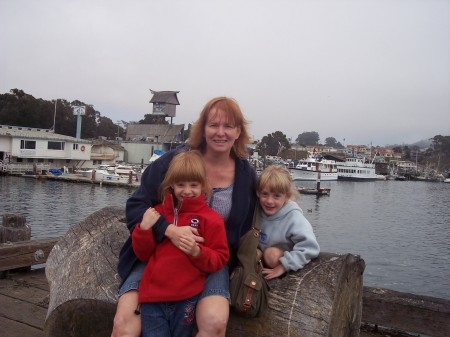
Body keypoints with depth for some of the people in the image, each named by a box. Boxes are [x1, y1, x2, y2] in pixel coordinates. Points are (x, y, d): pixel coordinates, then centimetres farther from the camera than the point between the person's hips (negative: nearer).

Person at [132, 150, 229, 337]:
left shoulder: (211, 218, -3)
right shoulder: (158, 213, 7)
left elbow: (220, 260, -3)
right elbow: (143, 255, 10)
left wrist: (198, 252, -21)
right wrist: (144, 229, -8)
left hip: (186, 300, -2)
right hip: (152, 297, 2)